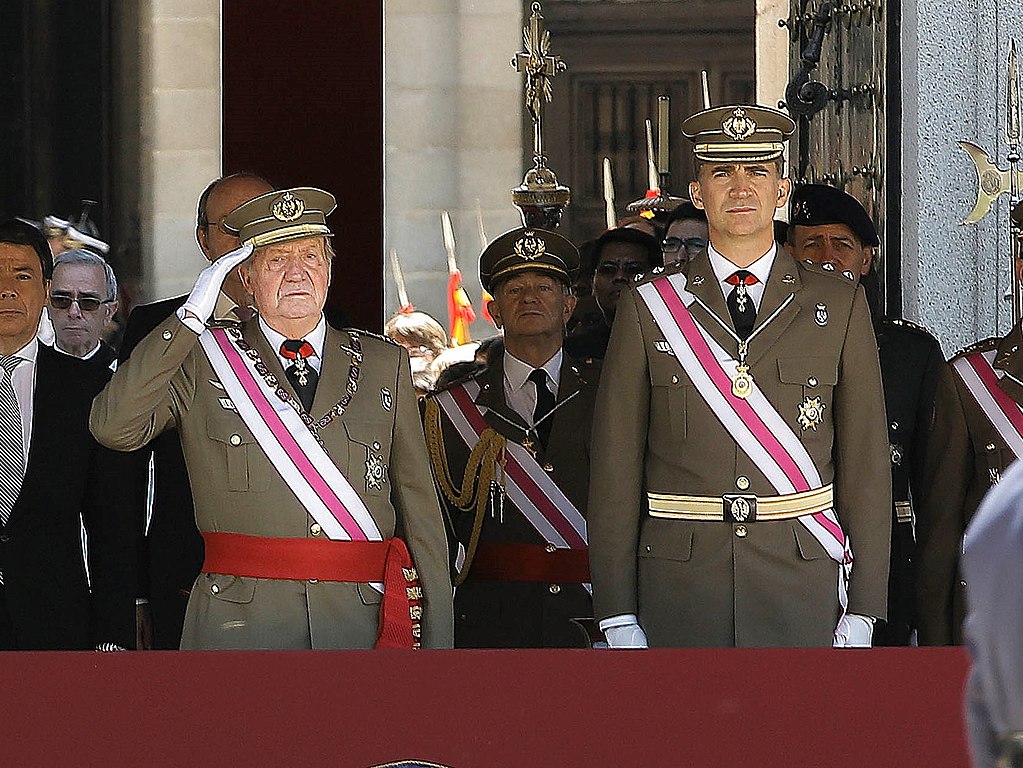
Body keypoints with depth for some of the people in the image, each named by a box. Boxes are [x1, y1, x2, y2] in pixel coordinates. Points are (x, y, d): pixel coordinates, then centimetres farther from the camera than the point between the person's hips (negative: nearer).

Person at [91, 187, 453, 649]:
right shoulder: (201, 361, 6)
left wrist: (436, 641, 4)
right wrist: (192, 317, -11)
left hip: (364, 623, 2)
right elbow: (113, 428, -11)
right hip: (239, 625, -2)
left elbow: (420, 507, 11)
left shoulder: (383, 364, 13)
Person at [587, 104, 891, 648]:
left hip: (804, 584, 0)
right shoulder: (648, 308, 5)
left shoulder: (838, 306, 7)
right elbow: (615, 466, 3)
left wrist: (862, 610, -2)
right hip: (680, 595, 0)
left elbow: (866, 461, 5)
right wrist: (618, 618, -2)